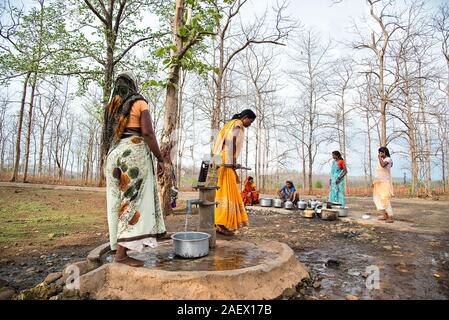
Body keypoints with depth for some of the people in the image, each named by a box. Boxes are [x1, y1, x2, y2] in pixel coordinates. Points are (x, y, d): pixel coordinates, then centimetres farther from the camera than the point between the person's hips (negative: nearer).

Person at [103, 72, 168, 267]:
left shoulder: (111, 107, 19)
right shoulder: (140, 103, 0)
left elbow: (106, 137, 17)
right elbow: (148, 133, -12)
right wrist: (160, 158, -8)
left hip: (115, 154, 7)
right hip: (135, 152, -7)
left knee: (120, 201, 9)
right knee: (134, 201, -7)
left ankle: (120, 247, 14)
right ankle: (121, 252, -9)